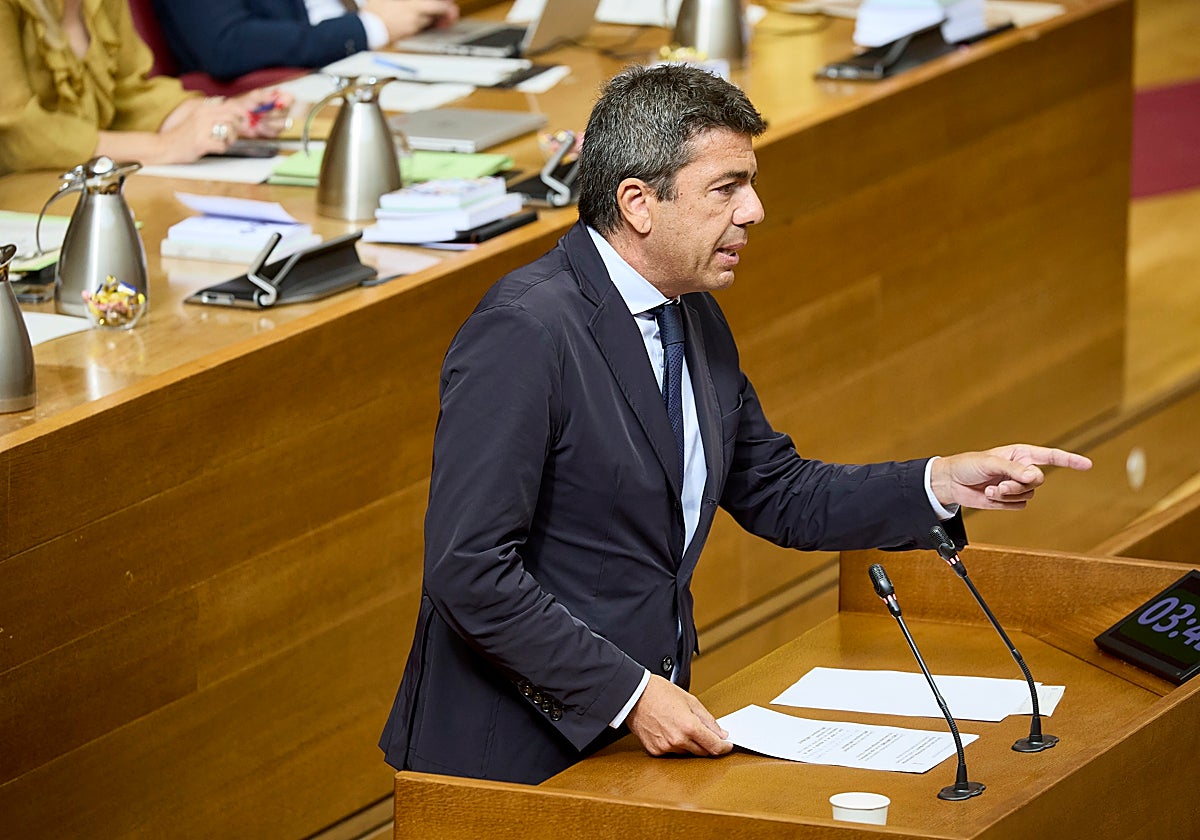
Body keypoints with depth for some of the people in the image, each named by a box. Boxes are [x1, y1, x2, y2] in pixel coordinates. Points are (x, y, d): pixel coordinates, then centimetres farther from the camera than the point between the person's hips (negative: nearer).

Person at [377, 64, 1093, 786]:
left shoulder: (697, 321, 9)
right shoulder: (523, 332, -18)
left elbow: (776, 496, 19)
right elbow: (469, 569, -22)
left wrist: (943, 484, 6)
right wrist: (629, 694, -21)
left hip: (641, 728, 8)